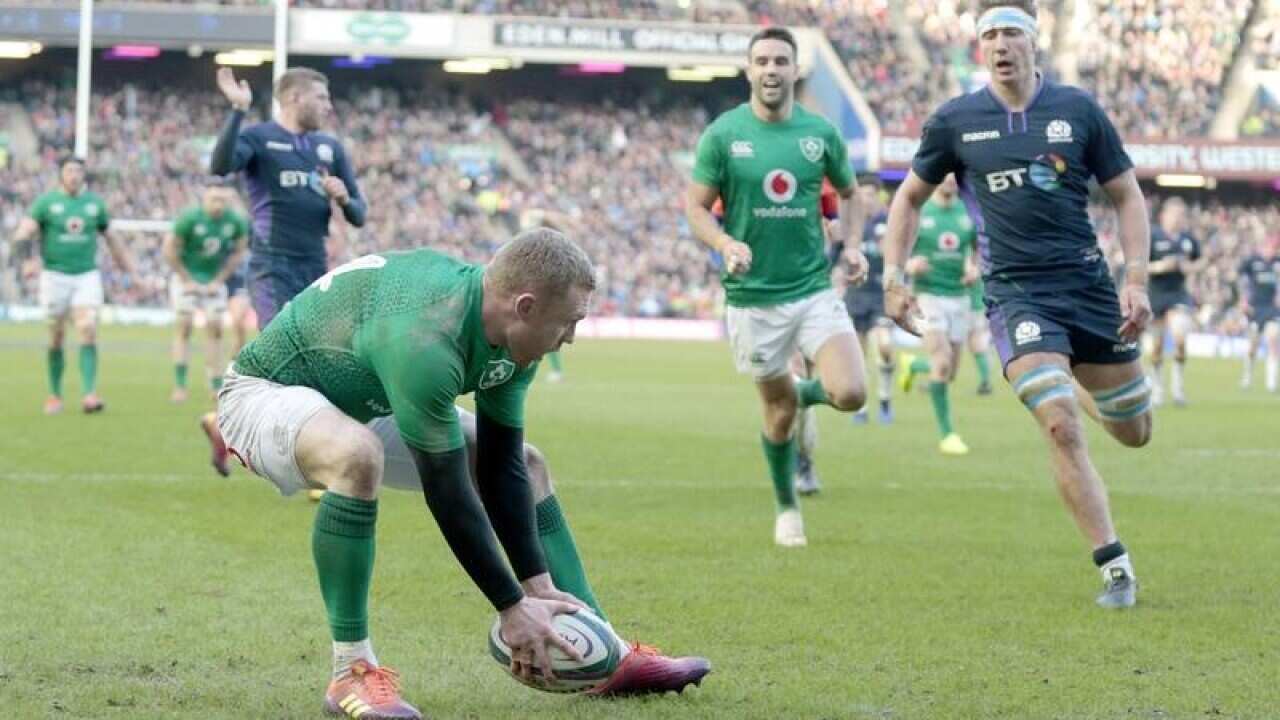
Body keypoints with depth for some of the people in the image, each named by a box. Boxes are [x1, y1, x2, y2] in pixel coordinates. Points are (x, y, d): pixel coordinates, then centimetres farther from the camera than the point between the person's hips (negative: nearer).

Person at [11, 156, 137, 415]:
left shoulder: (94, 202, 8)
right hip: (55, 275, -1)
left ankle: (89, 394, -17)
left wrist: (131, 272, 18)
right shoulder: (47, 201, 0)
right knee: (56, 337, 3)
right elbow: (27, 228, -11)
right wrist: (21, 235, -36)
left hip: (87, 276, 1)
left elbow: (111, 238, 17)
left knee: (88, 330, -15)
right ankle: (54, 394, 19)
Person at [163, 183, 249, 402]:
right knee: (184, 326, -9)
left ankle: (217, 386, 1)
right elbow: (170, 249, -13)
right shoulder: (189, 218, -21)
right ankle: (179, 385, -6)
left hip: (215, 280, 3)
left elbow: (238, 252, 3)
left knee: (215, 328, -3)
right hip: (186, 277, -3)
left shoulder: (235, 222, -12)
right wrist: (187, 281, -10)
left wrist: (219, 280, -1)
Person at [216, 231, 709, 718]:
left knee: (528, 465, 7)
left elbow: (502, 469, -6)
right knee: (357, 457, -42)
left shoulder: (512, 337, -12)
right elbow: (447, 494, -34)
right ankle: (352, 674, -29)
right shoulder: (423, 342, -39)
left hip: (361, 404, 9)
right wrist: (511, 607, -27)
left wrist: (538, 585, -11)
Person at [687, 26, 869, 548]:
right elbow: (695, 207, -2)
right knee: (779, 411, 6)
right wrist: (726, 244, -20)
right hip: (753, 297, -1)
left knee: (850, 395, -14)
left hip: (815, 288, 2)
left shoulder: (821, 133, 1)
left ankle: (806, 392, 23)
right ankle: (787, 508, 31)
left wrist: (851, 245, 1)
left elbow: (847, 192, 17)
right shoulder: (722, 135, -6)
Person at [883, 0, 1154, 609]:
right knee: (1061, 429, -20)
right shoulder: (954, 121, 0)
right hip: (1015, 292, -2)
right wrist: (893, 278, 5)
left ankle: (1081, 391, 48)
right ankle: (1116, 570, -12)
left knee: (1134, 432, 11)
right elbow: (910, 198, 14)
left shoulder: (1078, 110, 0)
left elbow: (1127, 196, 7)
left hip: (1088, 284, 2)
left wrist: (1136, 281, -3)